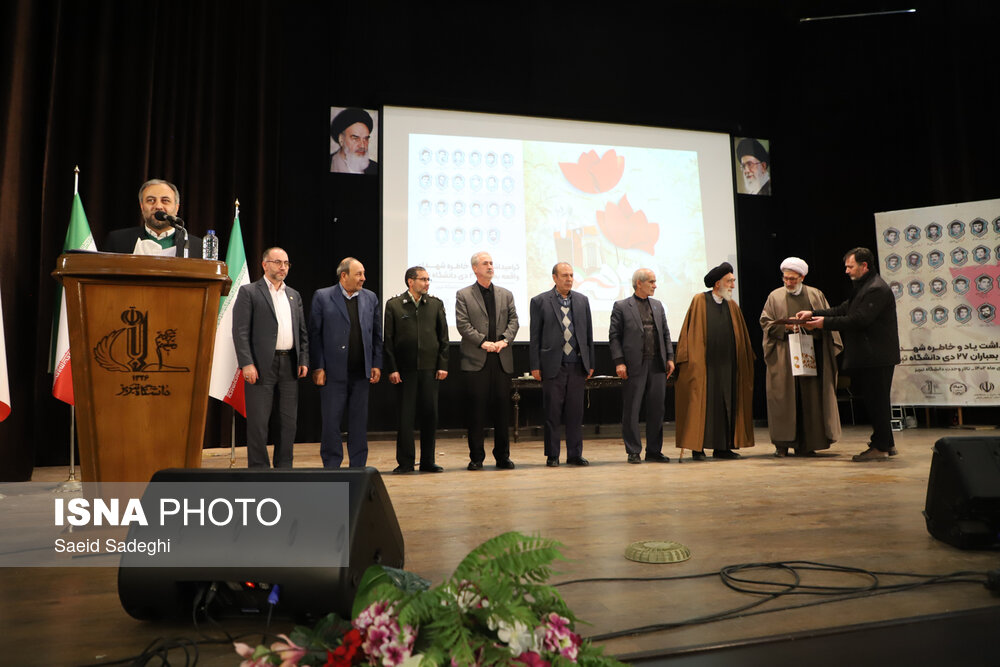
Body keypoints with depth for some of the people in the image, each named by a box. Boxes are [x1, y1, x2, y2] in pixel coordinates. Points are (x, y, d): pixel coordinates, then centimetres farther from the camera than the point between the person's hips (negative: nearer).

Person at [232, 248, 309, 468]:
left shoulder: (294, 295, 18)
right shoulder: (249, 292, 1)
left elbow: (303, 332, 17)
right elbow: (240, 331, -6)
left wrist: (304, 360, 5)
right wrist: (246, 364, -15)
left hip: (290, 365, 5)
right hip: (262, 366, -5)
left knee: (289, 421, 8)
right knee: (258, 422, -1)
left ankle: (284, 467, 18)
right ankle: (258, 469, 8)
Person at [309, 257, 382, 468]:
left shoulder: (370, 298, 9)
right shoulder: (322, 297, -1)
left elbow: (377, 334, 11)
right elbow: (315, 334, -2)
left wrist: (376, 364, 5)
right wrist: (318, 367, -7)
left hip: (361, 371, 3)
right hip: (334, 372, -3)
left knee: (359, 422, 10)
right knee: (331, 421, 2)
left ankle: (358, 467, 20)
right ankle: (331, 466, 15)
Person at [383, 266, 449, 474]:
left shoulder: (436, 304, 9)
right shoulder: (393, 305, 2)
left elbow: (443, 337, 9)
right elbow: (388, 339, 0)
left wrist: (443, 365, 1)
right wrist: (391, 369, -6)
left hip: (430, 369, 2)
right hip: (405, 369, -2)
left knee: (430, 415, 5)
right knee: (405, 416, 2)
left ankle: (428, 461, 16)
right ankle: (405, 462, 12)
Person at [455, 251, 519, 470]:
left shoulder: (506, 294, 15)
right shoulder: (463, 295, 4)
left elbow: (513, 320, 8)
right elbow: (463, 324, -5)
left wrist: (504, 340, -10)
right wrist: (483, 342, -15)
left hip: (502, 359, 3)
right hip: (477, 360, -3)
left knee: (502, 407, 6)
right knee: (477, 409, 1)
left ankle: (502, 456, 15)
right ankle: (476, 457, 9)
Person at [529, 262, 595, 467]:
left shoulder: (582, 300, 11)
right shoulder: (540, 301, 1)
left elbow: (588, 333, 13)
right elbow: (535, 336, 0)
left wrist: (590, 363, 9)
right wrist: (535, 366, -4)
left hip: (577, 365, 3)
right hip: (552, 365, -3)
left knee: (575, 413, 6)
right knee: (552, 413, 3)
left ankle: (575, 454, 15)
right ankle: (552, 455, 13)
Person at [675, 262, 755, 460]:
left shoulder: (732, 306, 13)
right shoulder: (699, 301, -1)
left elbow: (741, 339, 17)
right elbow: (691, 332, -5)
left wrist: (745, 360, 11)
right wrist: (692, 361, -10)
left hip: (726, 365, 5)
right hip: (704, 364, -5)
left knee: (726, 404, 5)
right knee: (702, 403, -4)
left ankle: (722, 447, 13)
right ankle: (697, 447, 3)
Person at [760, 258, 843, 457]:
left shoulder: (816, 295, 12)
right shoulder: (775, 297, 9)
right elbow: (765, 322, 4)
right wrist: (786, 327, -12)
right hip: (784, 356, -1)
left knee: (810, 399, 0)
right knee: (783, 398, -4)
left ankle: (805, 445, 7)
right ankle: (782, 444, 2)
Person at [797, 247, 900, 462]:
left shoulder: (876, 289, -16)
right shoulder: (864, 287, 18)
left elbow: (859, 320, -22)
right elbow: (843, 310, 16)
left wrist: (825, 322, -17)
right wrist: (813, 313, 5)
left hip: (877, 357, -10)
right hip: (868, 357, 10)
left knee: (876, 401, -4)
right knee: (872, 401, 15)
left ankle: (880, 447, 4)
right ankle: (886, 444, 25)